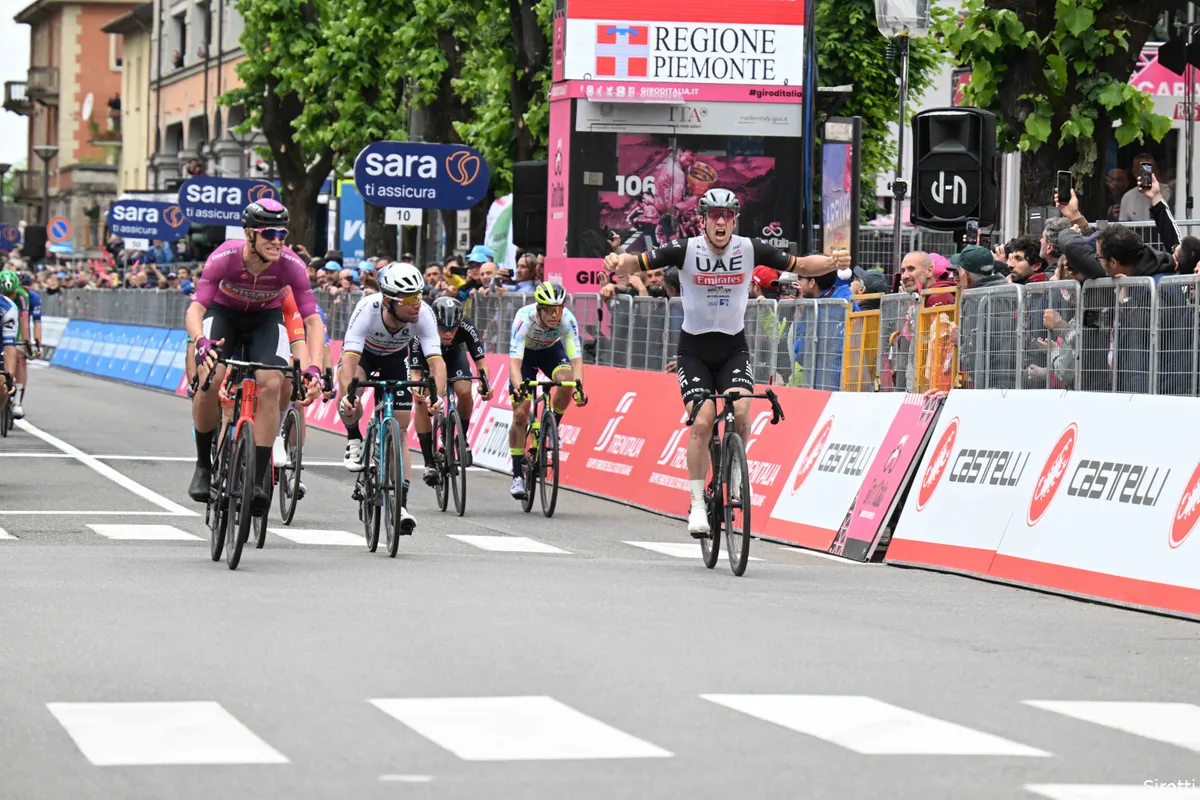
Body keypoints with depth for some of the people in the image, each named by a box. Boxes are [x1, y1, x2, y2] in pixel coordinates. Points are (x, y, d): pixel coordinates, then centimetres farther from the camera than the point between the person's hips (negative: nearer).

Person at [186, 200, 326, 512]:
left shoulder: (291, 265, -29)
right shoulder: (225, 257, -32)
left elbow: (313, 320, -28)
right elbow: (196, 308, -35)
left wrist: (313, 369, -43)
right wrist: (200, 341, -56)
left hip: (267, 318, 1)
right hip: (223, 313, -1)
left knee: (271, 384, -25)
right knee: (209, 380, -26)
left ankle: (258, 480, -17)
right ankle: (203, 465, -4)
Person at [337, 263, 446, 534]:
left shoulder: (423, 314, -35)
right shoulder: (368, 309, -41)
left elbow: (436, 360, -41)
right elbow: (349, 359, -47)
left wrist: (437, 395, -59)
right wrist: (347, 396, -62)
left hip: (395, 357, 2)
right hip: (363, 351, -2)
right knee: (348, 406, -31)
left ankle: (401, 504, -4)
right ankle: (354, 441, 2)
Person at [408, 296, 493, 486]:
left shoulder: (466, 328, -36)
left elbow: (480, 359, -31)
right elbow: (415, 371, -38)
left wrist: (485, 382, -50)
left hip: (454, 354, 1)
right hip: (426, 357, -1)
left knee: (464, 392, -25)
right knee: (422, 402, -20)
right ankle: (429, 463, -13)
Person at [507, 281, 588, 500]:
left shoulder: (567, 319, -32)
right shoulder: (524, 318, -37)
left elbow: (576, 357, -37)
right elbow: (515, 360, -43)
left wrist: (579, 386, -54)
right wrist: (518, 387, -60)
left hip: (551, 350, 1)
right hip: (526, 353, -1)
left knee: (566, 381, -32)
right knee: (520, 415, -10)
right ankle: (517, 475, 0)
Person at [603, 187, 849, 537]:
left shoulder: (750, 249, -10)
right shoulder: (686, 250, -15)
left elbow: (800, 265, -5)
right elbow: (638, 262, -18)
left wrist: (832, 262, -23)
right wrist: (617, 262, -41)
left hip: (733, 347, 1)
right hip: (694, 348, -1)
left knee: (740, 413, -21)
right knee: (702, 422, -16)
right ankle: (697, 504, -6)